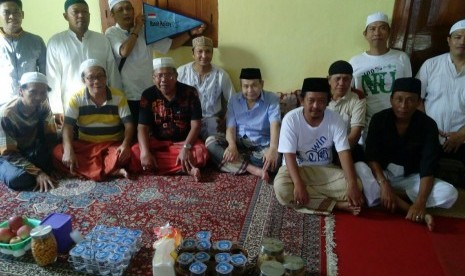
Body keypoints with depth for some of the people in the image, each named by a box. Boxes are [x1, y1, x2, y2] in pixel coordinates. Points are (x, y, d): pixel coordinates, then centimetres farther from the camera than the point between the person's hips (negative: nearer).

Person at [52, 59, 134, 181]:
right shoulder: (76, 98, -4)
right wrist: (68, 150, -29)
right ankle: (111, 171, -34)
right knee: (58, 152, -27)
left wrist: (125, 145, -28)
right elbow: (68, 126, -11)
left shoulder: (119, 96, -5)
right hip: (85, 145, 2)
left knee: (126, 154, -33)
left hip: (113, 145, -2)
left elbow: (128, 124, -8)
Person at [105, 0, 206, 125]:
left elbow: (170, 44, 7)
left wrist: (191, 33, -4)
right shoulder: (111, 33, -3)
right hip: (125, 95, -3)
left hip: (148, 94, 3)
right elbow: (124, 52, -22)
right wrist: (136, 29, -11)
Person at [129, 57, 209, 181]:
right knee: (134, 153, -29)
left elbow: (196, 124, -12)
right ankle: (186, 168, -28)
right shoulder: (148, 95, -4)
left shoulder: (190, 93, -8)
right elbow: (142, 127, -10)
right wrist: (145, 152, -28)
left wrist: (186, 147, -29)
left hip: (183, 141, -2)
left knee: (201, 153, -33)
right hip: (157, 142, 3)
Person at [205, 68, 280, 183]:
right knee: (210, 141, -24)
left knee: (276, 157, -35)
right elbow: (230, 127, -6)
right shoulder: (234, 100, 3)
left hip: (262, 145, -3)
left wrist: (273, 149, -42)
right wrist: (232, 145, -31)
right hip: (239, 143, 3)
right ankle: (254, 169, -33)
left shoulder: (272, 99, -6)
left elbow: (275, 125, -22)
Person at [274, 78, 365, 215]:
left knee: (357, 185, -21)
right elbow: (289, 155, -22)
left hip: (325, 170, 1)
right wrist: (298, 184, -37)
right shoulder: (291, 119, -18)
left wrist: (352, 184, -31)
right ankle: (337, 203, -23)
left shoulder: (335, 119, -12)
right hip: (297, 168, -1)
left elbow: (344, 152, -18)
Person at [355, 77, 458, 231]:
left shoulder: (428, 125, -13)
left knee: (450, 194, -24)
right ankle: (412, 211, -31)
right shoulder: (379, 119, -12)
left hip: (411, 177, 0)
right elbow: (372, 157, -18)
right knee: (359, 168, -34)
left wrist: (420, 202, -34)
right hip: (381, 173, 0)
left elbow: (428, 167, -20)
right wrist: (384, 184, -34)